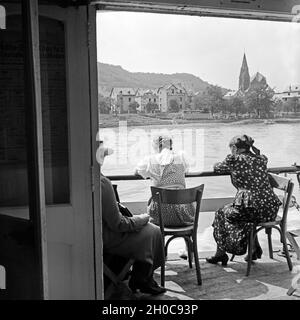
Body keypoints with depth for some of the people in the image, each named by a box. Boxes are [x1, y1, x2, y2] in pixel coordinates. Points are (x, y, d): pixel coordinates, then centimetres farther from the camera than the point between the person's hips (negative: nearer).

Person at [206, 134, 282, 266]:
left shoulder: (234, 160, -3)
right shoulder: (262, 159, 13)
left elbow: (217, 168, 16)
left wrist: (229, 166, 36)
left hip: (252, 209, -6)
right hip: (271, 210, 6)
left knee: (221, 214, 22)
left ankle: (221, 253, 29)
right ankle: (255, 248, 32)